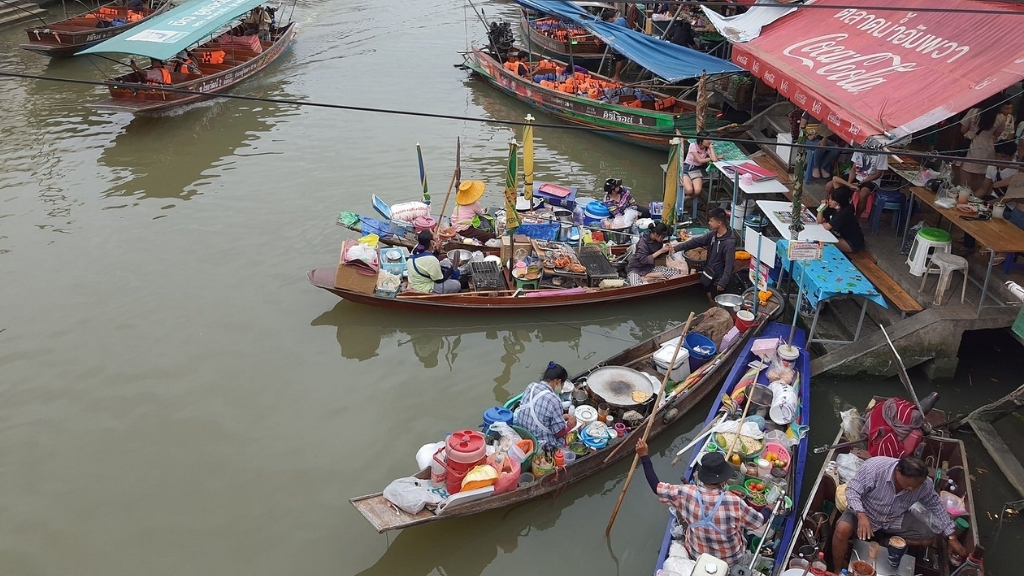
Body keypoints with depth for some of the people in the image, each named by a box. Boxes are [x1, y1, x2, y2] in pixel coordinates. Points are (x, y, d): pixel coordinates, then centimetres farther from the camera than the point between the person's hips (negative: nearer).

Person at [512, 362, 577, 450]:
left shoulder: (531, 386, -3)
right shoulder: (553, 401, -24)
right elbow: (560, 433, -13)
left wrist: (561, 417, 14)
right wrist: (570, 425, 6)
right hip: (540, 444, -7)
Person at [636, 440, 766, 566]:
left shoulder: (686, 494, -27)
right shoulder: (734, 502, -32)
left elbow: (657, 487, -14)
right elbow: (760, 522, -17)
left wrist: (644, 456, -9)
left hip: (696, 557, 2)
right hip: (731, 559, -1)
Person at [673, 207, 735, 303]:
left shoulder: (729, 242, -27)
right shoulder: (713, 234, -3)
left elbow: (729, 265, -26)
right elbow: (696, 241, 3)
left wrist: (723, 283, -26)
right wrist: (676, 248, -1)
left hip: (718, 278, -8)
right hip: (709, 274, 8)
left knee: (715, 302, 7)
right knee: (710, 296, 22)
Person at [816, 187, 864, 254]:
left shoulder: (845, 212, -30)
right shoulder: (833, 208, -6)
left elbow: (827, 227, -27)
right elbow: (819, 220, -3)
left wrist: (823, 223, -4)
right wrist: (822, 207, -16)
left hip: (852, 243, -8)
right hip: (843, 236, 8)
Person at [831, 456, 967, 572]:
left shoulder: (923, 484, -20)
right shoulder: (875, 467, -34)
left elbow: (935, 504, -2)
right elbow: (852, 490, -27)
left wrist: (951, 537, -3)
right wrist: (861, 515, -43)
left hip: (895, 519, 5)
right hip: (865, 512, -4)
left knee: (928, 538, -8)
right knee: (842, 530, -32)